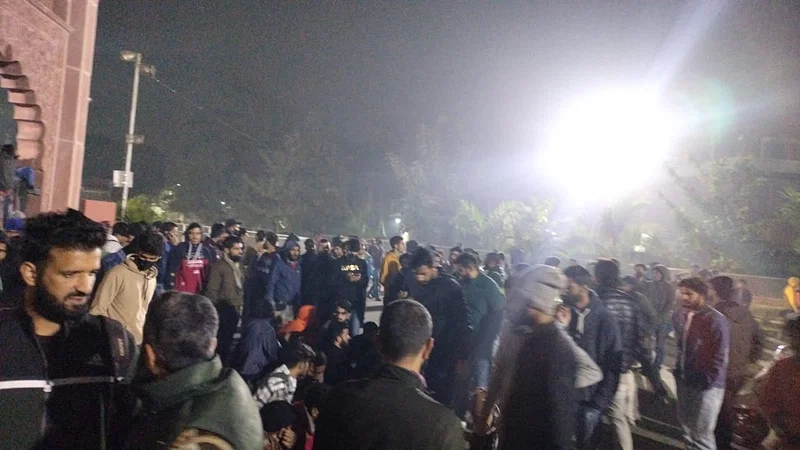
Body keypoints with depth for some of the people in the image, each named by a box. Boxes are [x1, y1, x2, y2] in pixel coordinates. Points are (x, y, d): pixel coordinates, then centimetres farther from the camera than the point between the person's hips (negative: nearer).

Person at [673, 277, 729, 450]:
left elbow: (720, 357, -16)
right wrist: (679, 371, 12)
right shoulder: (679, 315, 1)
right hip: (684, 382, 6)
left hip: (706, 386, -6)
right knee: (687, 430, 20)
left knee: (702, 435, 1)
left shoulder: (716, 320, -17)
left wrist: (708, 382, -16)